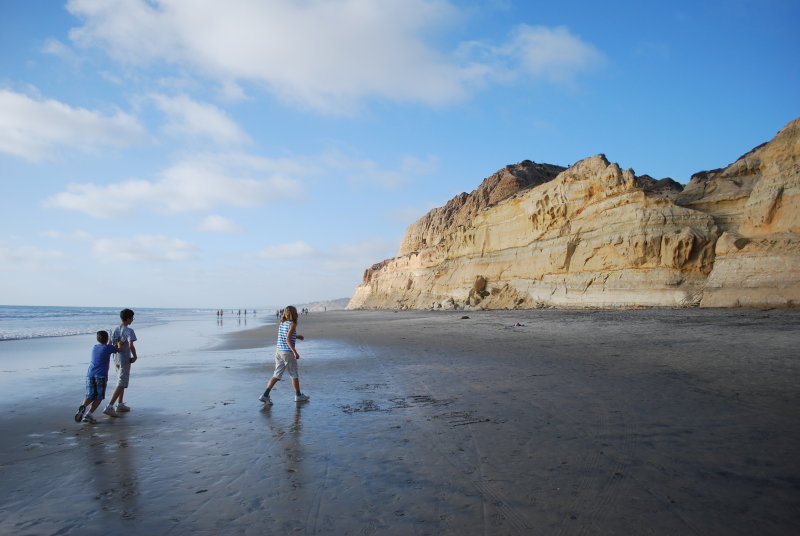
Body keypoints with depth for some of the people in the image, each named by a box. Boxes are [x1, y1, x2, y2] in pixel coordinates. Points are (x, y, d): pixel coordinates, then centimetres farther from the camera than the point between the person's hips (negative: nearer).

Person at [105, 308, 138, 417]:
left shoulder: (115, 329, 6)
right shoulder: (129, 331, -17)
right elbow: (131, 345, -27)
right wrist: (135, 356, -14)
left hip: (116, 359, 8)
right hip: (125, 360, -8)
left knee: (121, 382, 22)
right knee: (121, 384, -4)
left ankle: (120, 404, 29)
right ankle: (109, 406, -10)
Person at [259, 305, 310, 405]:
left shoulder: (282, 324, 11)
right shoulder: (292, 324, -11)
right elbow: (288, 339, -19)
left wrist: (296, 336, 36)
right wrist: (295, 352, -21)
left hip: (278, 351, 7)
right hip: (287, 352, -7)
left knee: (276, 375, 7)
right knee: (294, 375, 9)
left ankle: (265, 395, -5)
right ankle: (298, 395, 22)